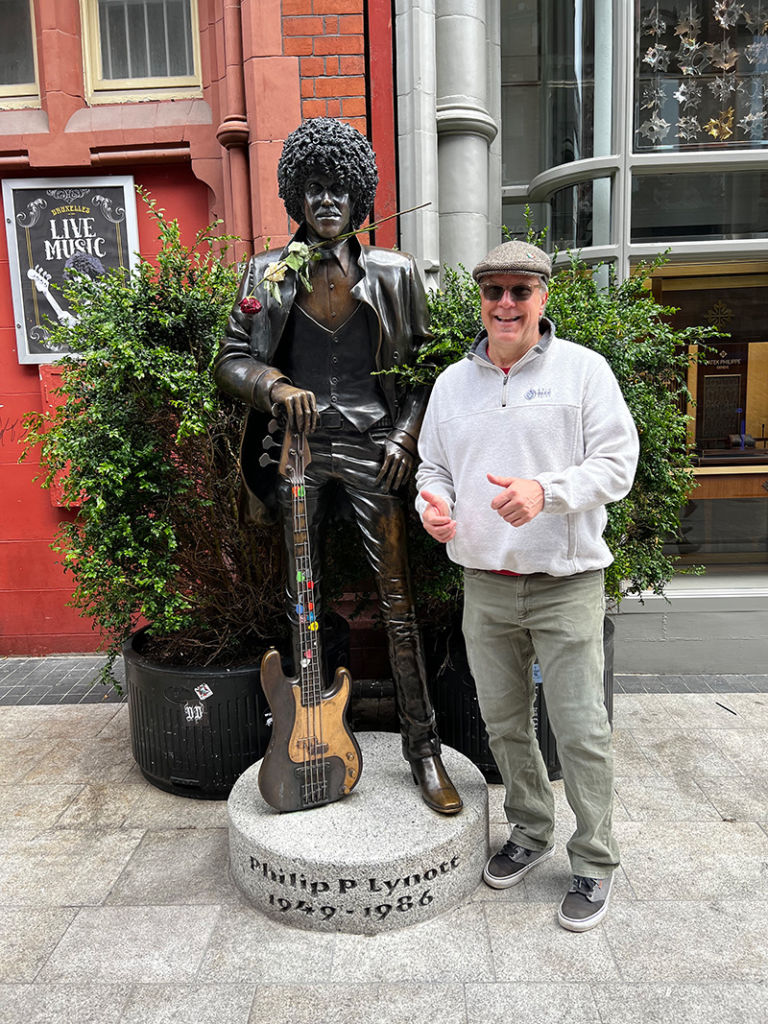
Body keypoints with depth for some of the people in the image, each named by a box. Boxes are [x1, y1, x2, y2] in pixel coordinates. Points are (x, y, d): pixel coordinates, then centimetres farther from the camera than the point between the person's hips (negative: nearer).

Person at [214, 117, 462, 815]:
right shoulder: (267, 276, 6)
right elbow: (232, 359, 5)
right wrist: (274, 385, -16)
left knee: (397, 599, -3)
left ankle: (423, 745, 11)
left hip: (373, 448, -1)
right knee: (303, 600, 10)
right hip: (301, 447, 2)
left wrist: (405, 437, -6)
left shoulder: (394, 274, 4)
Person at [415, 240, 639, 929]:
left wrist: (545, 491, -24)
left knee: (581, 729, 2)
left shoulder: (583, 370, -3)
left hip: (566, 585, -4)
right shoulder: (453, 382, 10)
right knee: (503, 722, 15)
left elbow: (616, 465, -8)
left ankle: (594, 862, 24)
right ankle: (531, 832, 38)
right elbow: (433, 466, 17)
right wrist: (431, 502, -6)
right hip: (485, 586, 4)